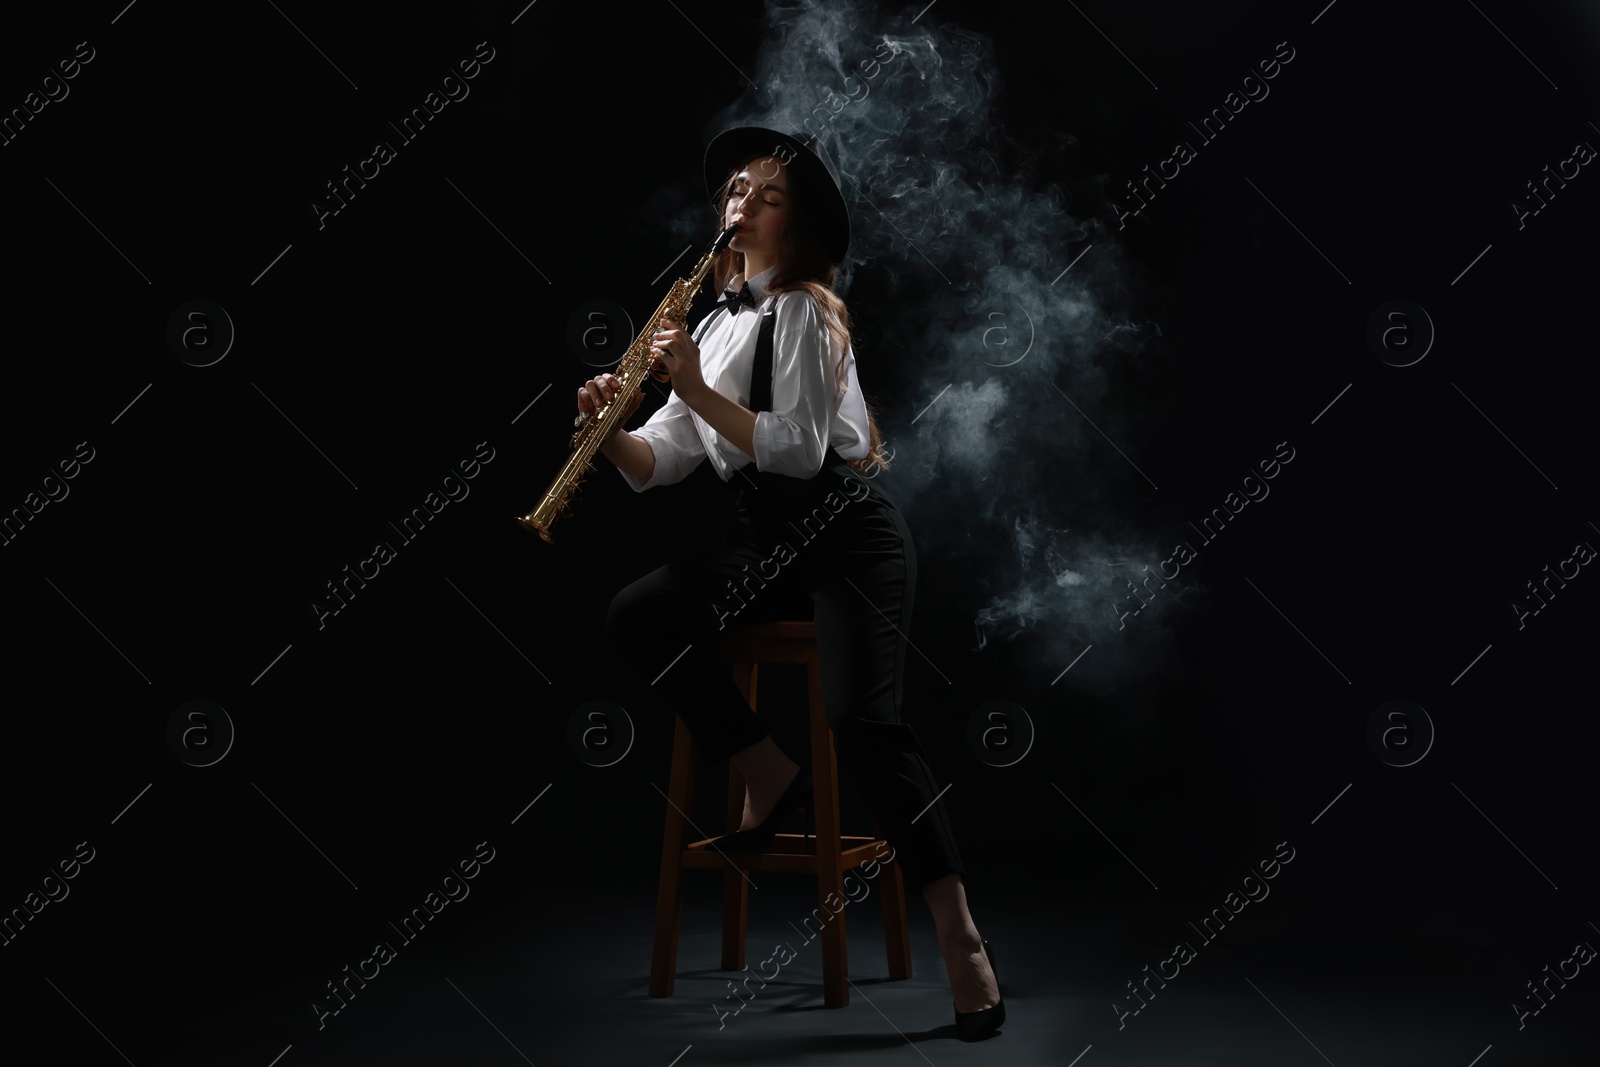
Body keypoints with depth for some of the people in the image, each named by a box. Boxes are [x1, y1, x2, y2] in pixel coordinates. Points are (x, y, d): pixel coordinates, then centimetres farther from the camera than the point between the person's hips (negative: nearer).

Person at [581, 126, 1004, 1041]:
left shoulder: (804, 309, -9)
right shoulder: (716, 325, 15)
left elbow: (798, 450, -21)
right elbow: (662, 463, 9)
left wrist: (696, 390, -24)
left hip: (850, 535, -8)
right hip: (773, 541, 8)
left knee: (861, 718, -24)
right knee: (638, 617, -9)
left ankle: (963, 942, -17)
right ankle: (772, 781, 1)